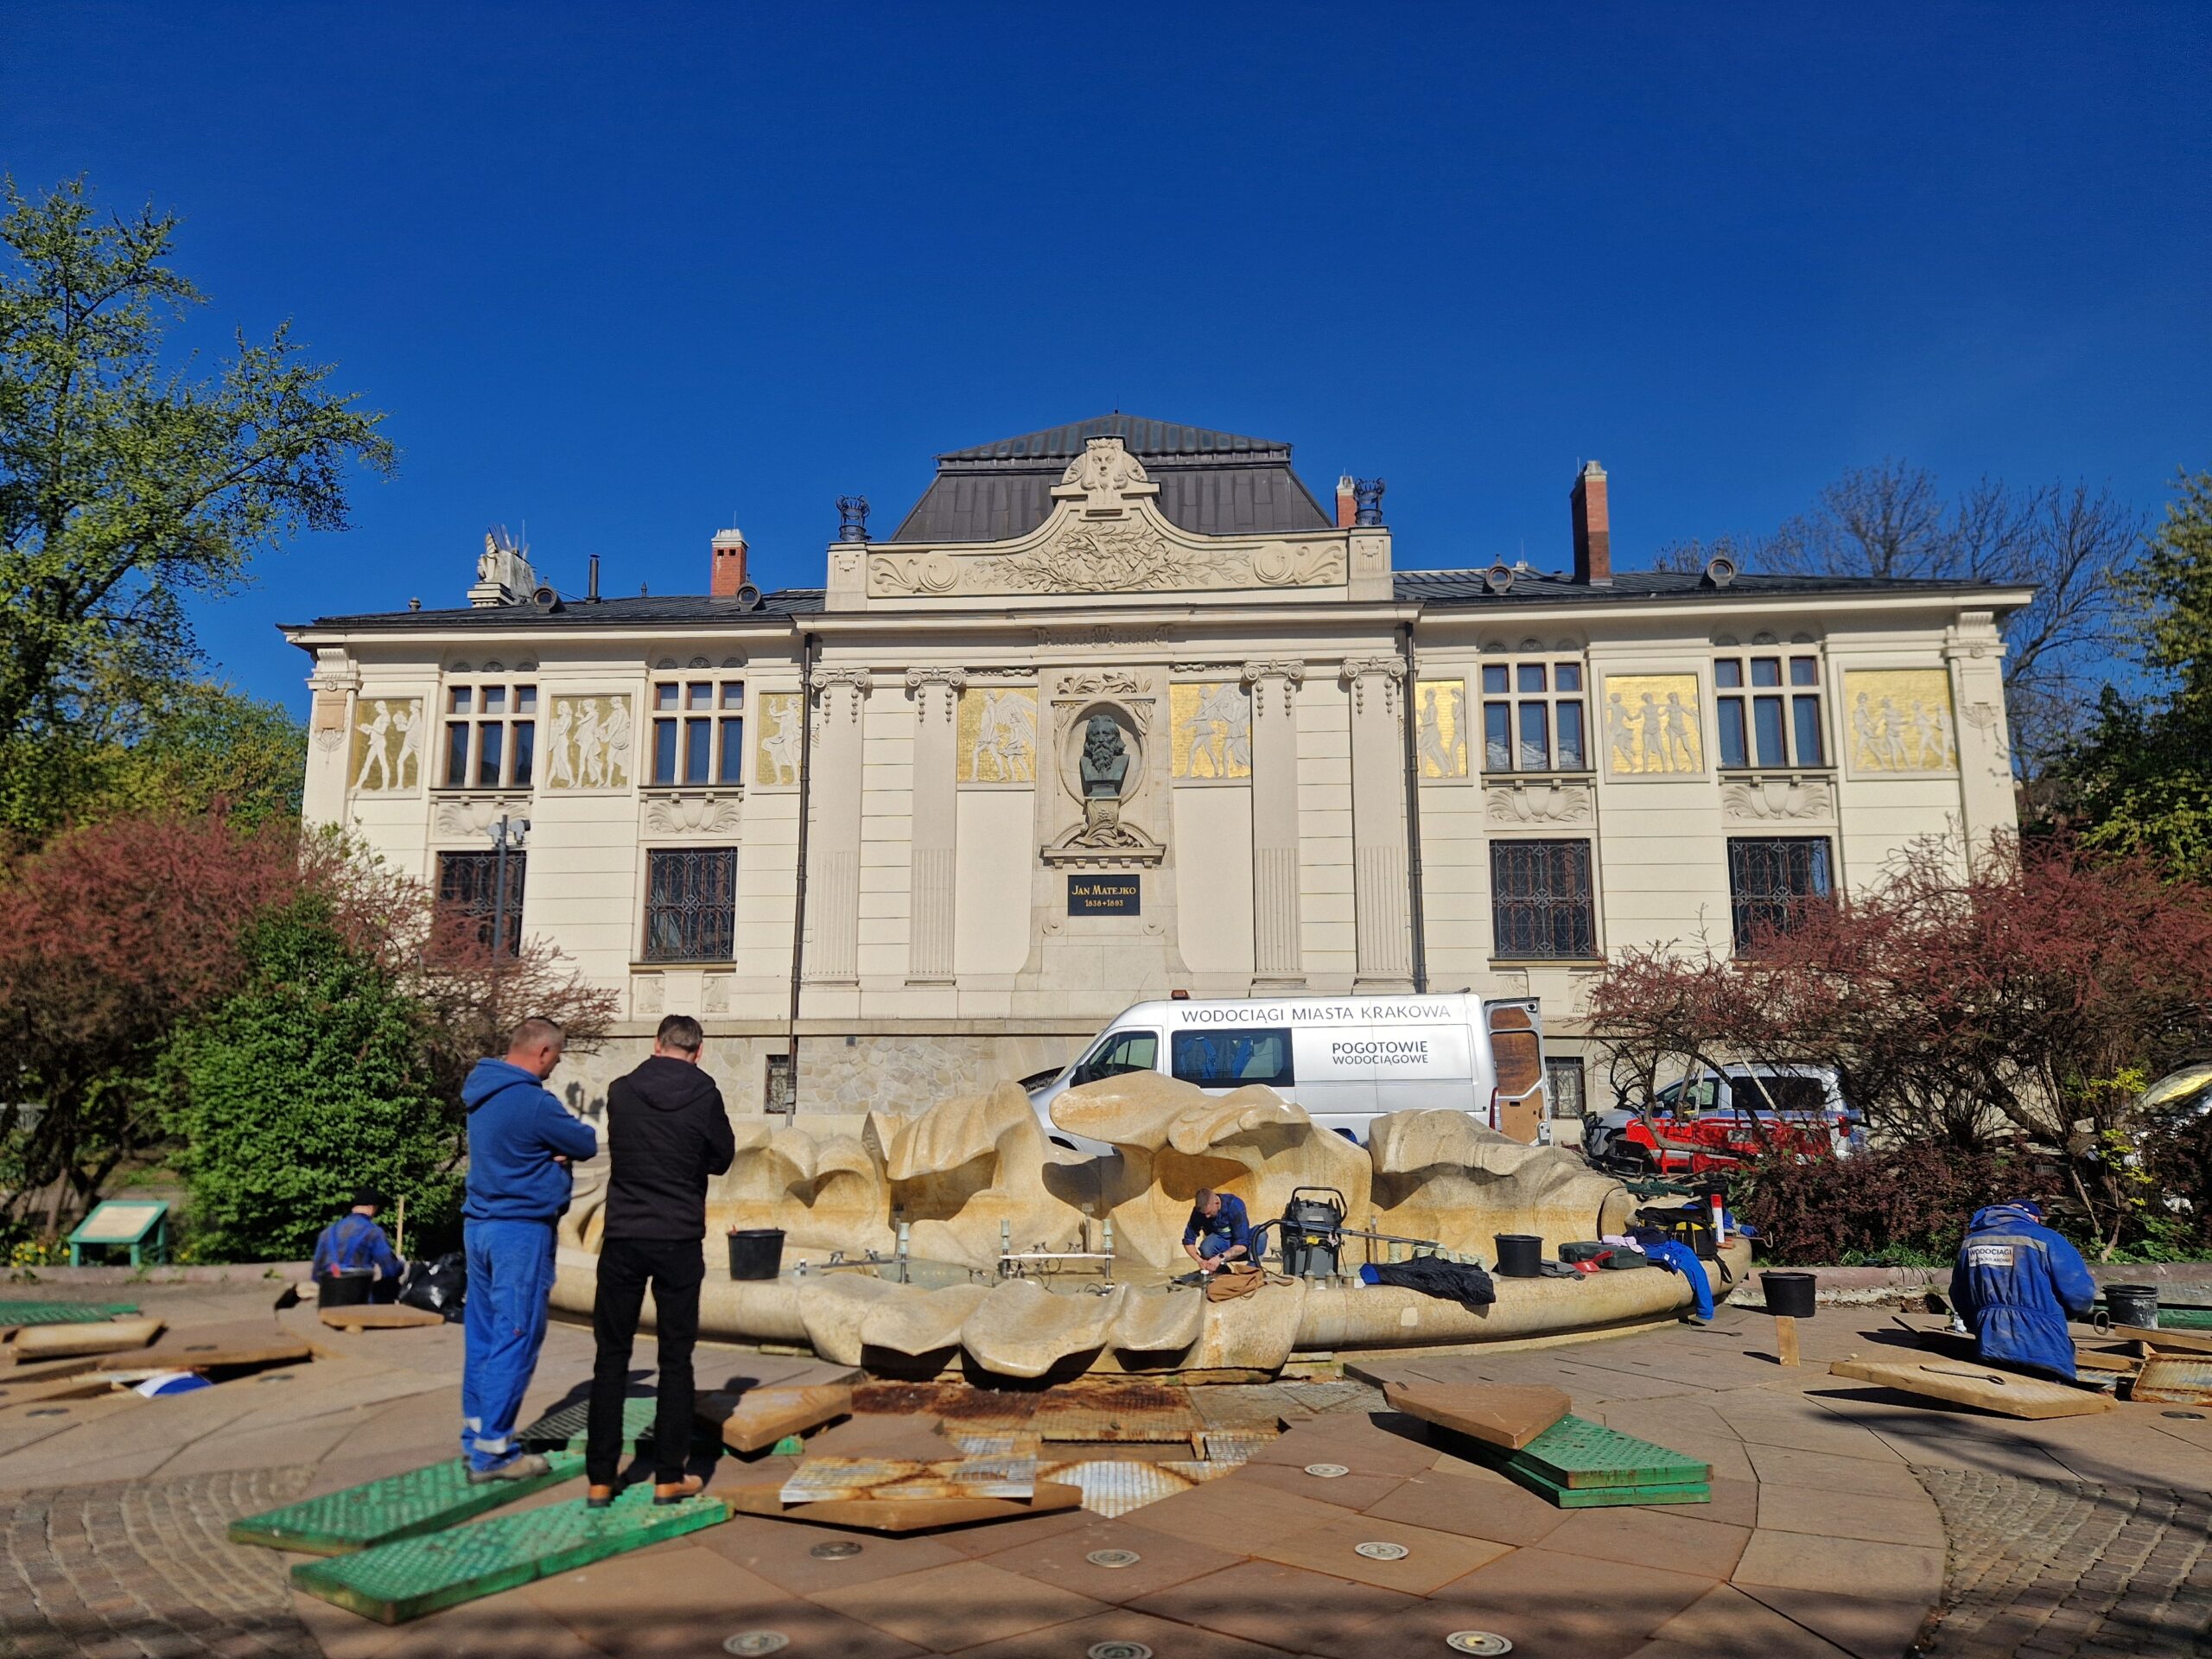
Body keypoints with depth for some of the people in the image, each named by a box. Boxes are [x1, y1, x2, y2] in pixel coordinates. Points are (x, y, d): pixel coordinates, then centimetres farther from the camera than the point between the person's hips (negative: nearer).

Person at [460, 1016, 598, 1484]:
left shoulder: (482, 1091, 9)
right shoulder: (532, 1102, -20)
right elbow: (588, 1145, -10)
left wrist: (554, 1151, -5)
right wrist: (566, 1145, 10)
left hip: (479, 1224, 9)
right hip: (521, 1230, -9)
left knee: (482, 1334, 14)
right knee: (516, 1338, -2)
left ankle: (476, 1436, 21)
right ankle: (492, 1451, 2)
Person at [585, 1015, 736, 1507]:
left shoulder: (620, 1092, -1)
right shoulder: (704, 1095, -7)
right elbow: (722, 1158, 5)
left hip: (623, 1239, 1)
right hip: (680, 1241, -1)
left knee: (611, 1358, 10)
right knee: (675, 1359, 8)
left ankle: (600, 1479, 13)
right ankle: (669, 1476, 12)